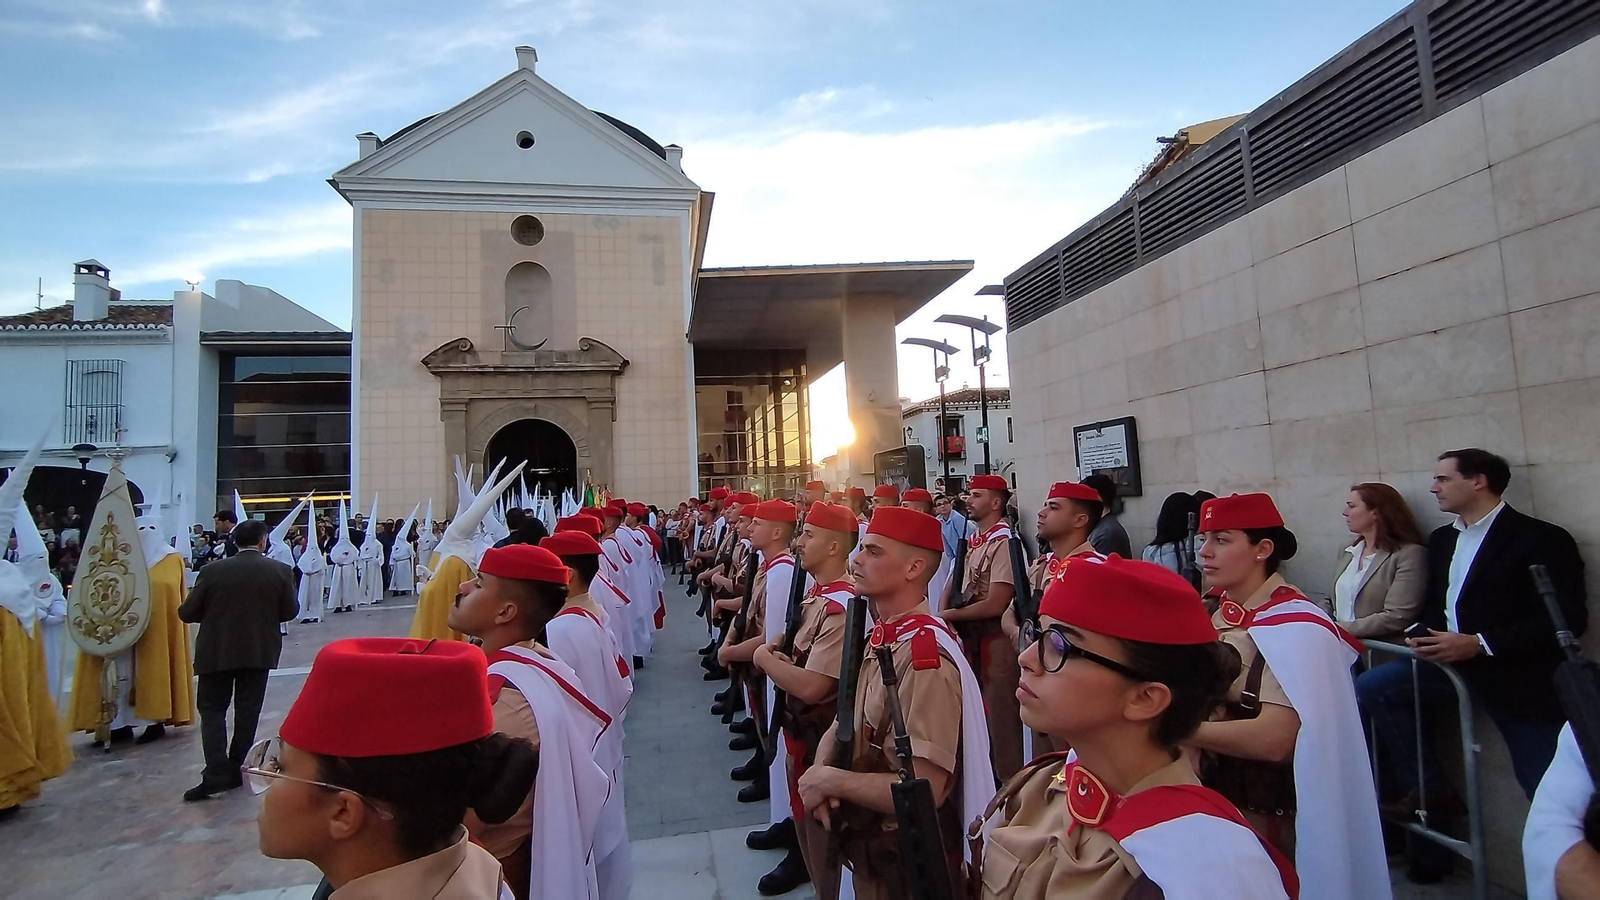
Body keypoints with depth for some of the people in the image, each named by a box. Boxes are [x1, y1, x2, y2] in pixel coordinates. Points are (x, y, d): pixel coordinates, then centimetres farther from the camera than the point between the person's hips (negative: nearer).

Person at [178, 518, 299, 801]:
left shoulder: (213, 571, -9)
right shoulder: (280, 571, -8)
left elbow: (186, 612, -4)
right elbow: (290, 611, -2)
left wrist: (216, 614, 15)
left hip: (216, 651, -1)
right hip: (259, 652, 1)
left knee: (212, 709, 8)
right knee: (247, 710, 11)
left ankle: (216, 774, -4)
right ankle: (235, 770, 17)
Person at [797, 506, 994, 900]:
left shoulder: (924, 654, -28)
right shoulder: (877, 637, 1)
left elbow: (923, 790, -32)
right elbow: (845, 723, 9)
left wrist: (830, 781, -20)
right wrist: (820, 772, -12)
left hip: (908, 857, -8)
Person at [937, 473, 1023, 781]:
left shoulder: (1004, 542, -18)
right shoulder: (971, 540, 9)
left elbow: (995, 605, -24)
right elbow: (953, 583, 13)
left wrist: (951, 615, -13)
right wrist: (943, 613, -7)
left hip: (996, 640, -9)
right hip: (969, 637, 9)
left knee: (1000, 713, 3)